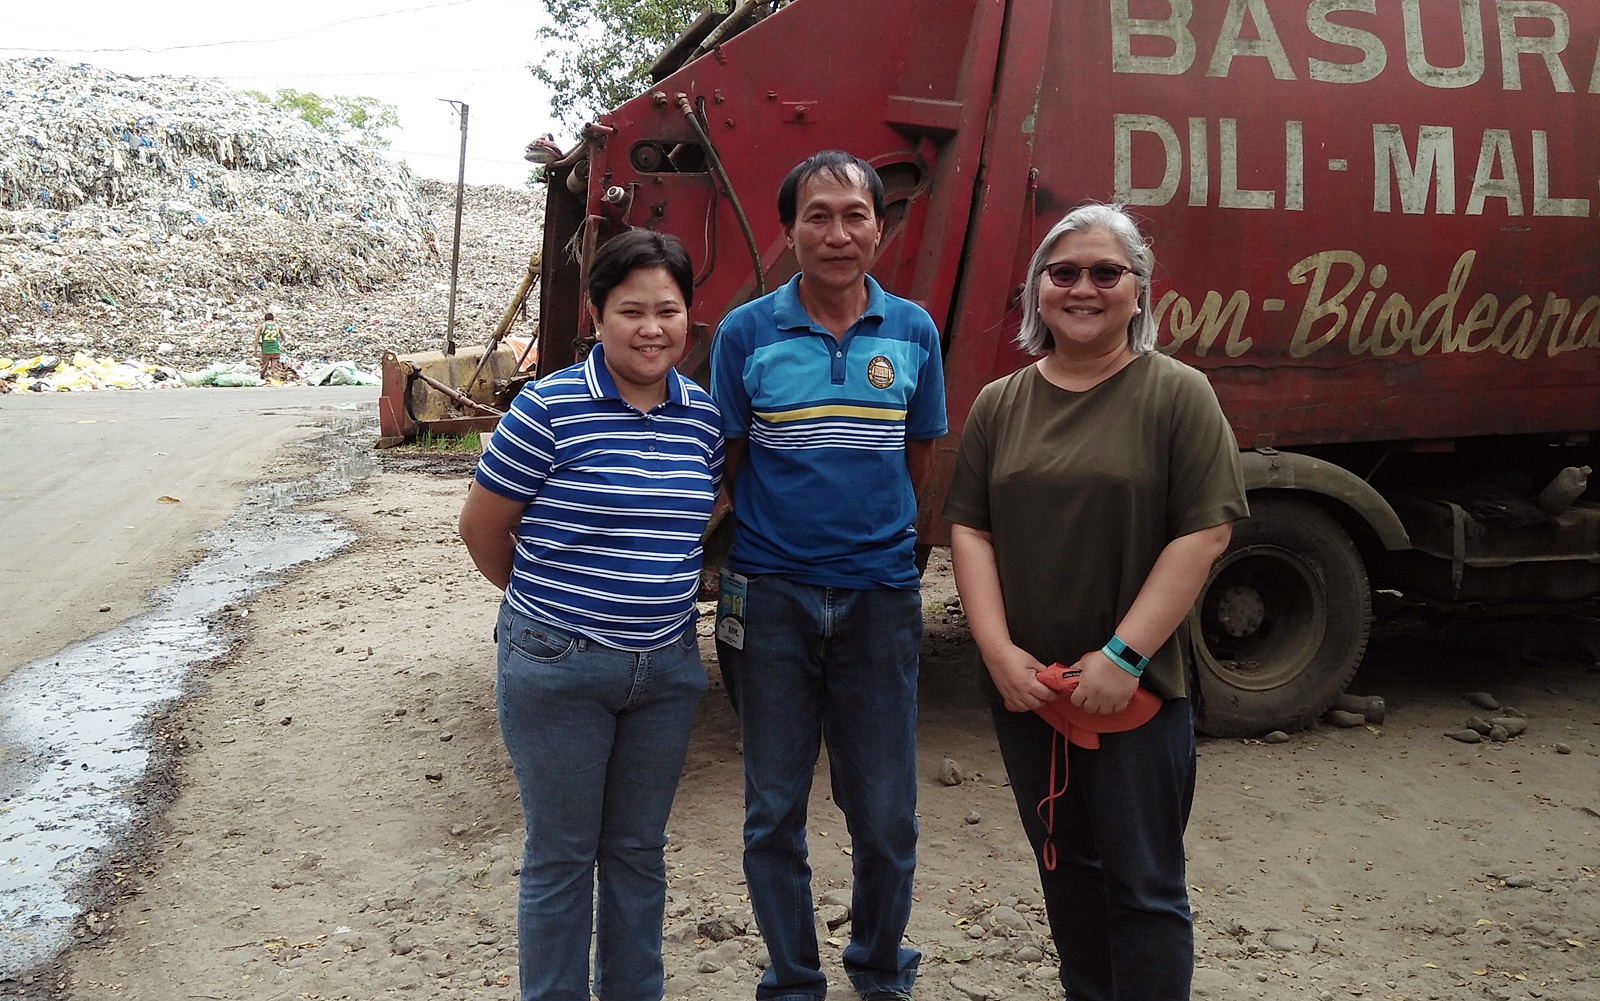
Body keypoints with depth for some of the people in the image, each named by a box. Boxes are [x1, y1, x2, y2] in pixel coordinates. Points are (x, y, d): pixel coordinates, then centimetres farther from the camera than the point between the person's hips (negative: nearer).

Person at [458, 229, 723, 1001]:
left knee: (639, 852, 17)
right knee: (562, 856, 9)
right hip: (558, 668, -4)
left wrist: (662, 596, 11)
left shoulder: (702, 417, 2)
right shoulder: (549, 408, -13)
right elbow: (481, 528, -4)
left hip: (667, 668, 5)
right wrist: (550, 605, 8)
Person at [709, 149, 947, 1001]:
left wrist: (879, 537, 9)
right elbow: (725, 465, 4)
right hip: (771, 597, -1)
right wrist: (732, 572, 0)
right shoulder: (745, 332, -2)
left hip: (880, 595, 1)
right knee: (774, 812, 10)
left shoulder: (912, 332, 3)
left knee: (885, 816, 8)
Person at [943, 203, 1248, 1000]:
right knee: (1066, 868, 19)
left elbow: (1204, 534, -11)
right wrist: (998, 649, -9)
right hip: (1024, 687, 4)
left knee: (1143, 885, 5)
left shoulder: (1178, 395, -5)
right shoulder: (999, 405, 7)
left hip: (1136, 690, -4)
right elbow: (969, 529, 3)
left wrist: (1123, 655, -16)